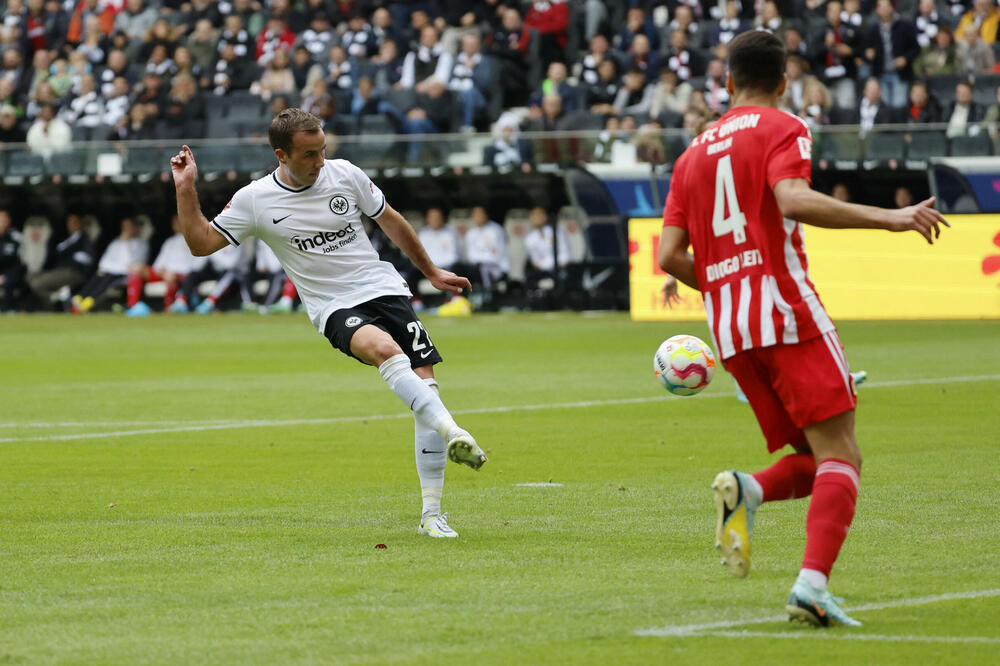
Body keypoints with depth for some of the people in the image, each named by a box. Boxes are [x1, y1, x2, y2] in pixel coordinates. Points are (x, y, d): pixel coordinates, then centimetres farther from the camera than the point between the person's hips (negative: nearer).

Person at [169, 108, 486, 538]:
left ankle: (431, 513, -2)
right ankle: (451, 432, -48)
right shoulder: (255, 200, -2)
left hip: (384, 290, 3)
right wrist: (186, 189, -7)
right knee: (383, 347, -36)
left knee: (424, 383, -10)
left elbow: (391, 221, 17)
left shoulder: (345, 174, 3)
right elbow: (201, 242, 5)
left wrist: (431, 272, 24)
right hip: (335, 308, -3)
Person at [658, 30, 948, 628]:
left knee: (817, 460, 13)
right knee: (840, 457, -8)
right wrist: (886, 218, -18)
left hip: (729, 330, 6)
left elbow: (670, 254, 13)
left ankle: (748, 490, -18)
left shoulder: (694, 153, 20)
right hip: (786, 310, -6)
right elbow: (792, 200, -19)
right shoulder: (782, 129, 1)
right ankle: (813, 584, -28)